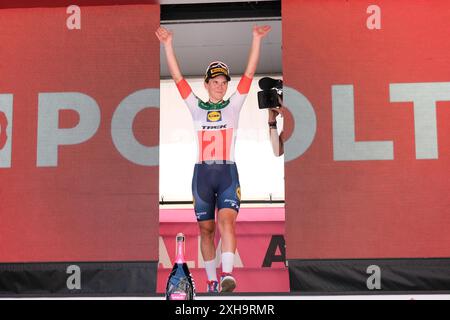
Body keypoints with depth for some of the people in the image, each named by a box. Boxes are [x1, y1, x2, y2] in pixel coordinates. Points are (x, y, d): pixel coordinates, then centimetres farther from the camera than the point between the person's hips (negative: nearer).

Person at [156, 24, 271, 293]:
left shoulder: (234, 105, 9)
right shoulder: (196, 107, 11)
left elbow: (250, 73, 2)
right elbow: (177, 76, 5)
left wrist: (257, 40, -5)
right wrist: (168, 45, -2)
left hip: (228, 172, -1)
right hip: (202, 173, 2)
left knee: (227, 221, -20)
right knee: (206, 229, 5)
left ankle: (227, 273, -30)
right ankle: (211, 280, 14)